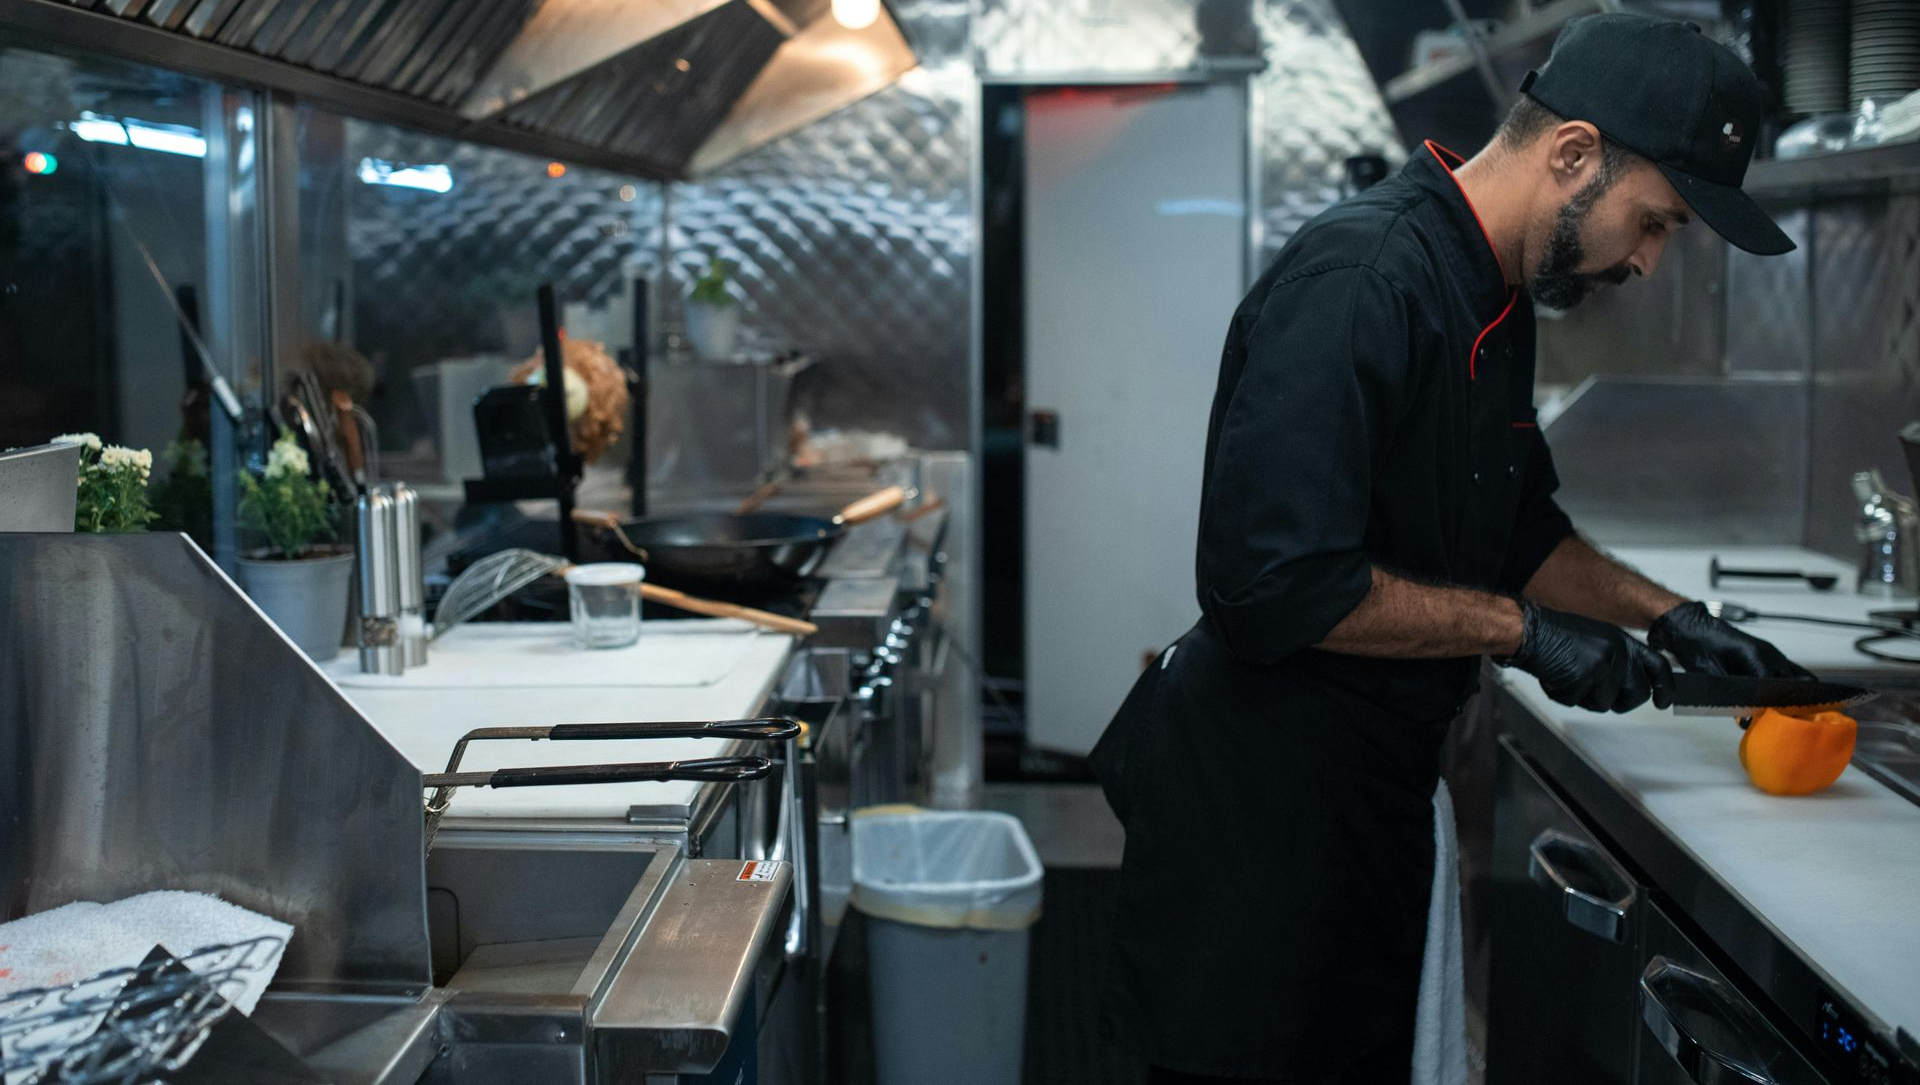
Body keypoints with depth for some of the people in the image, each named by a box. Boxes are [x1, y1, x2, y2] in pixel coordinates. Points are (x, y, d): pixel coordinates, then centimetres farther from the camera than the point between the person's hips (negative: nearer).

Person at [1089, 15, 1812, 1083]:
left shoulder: (1497, 299, 10)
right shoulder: (1361, 281, -23)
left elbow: (1517, 529, 23)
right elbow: (1279, 581, -29)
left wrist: (1666, 616, 11)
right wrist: (1518, 629, -20)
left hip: (1374, 789, 10)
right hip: (1259, 803, -10)